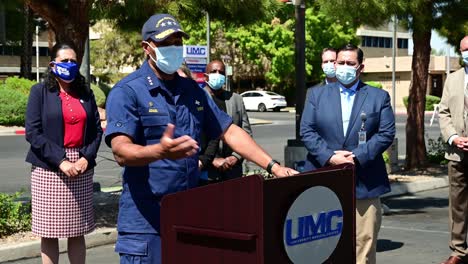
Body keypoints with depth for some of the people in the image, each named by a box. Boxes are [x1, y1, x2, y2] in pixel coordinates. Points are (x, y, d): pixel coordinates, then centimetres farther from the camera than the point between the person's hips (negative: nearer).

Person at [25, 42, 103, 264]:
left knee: (77, 231, 7)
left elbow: (96, 129, 9)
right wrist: (60, 161, -15)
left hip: (81, 168, 3)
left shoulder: (86, 93, 11)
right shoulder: (40, 91, 0)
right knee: (49, 231, 1)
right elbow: (33, 132, -8)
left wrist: (86, 158, -9)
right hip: (49, 169, -3)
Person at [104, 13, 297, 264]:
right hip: (146, 219, -5)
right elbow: (122, 152, -19)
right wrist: (161, 151, -40)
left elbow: (229, 132, 13)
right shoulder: (127, 92, -8)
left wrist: (273, 166, 3)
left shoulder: (193, 90, 13)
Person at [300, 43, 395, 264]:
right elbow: (307, 131, 2)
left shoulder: (379, 97, 8)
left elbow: (386, 134, -1)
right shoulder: (317, 94, 11)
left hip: (364, 183, 0)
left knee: (364, 241, 2)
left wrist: (357, 157, -13)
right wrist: (329, 157, -12)